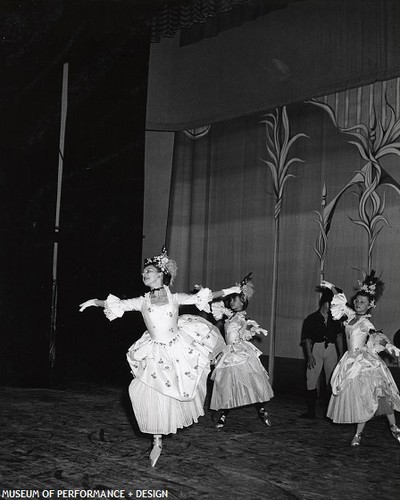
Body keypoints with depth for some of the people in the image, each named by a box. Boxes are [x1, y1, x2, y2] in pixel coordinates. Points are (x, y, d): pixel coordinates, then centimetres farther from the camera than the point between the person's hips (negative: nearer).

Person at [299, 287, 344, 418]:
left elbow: (339, 337, 13)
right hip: (316, 349, -2)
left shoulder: (335, 318, 8)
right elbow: (307, 339, -2)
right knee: (311, 380, -3)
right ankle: (311, 411, 7)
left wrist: (341, 354, 7)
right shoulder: (311, 319, -1)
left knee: (332, 381, 2)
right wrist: (309, 356, -11)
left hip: (331, 349, 2)